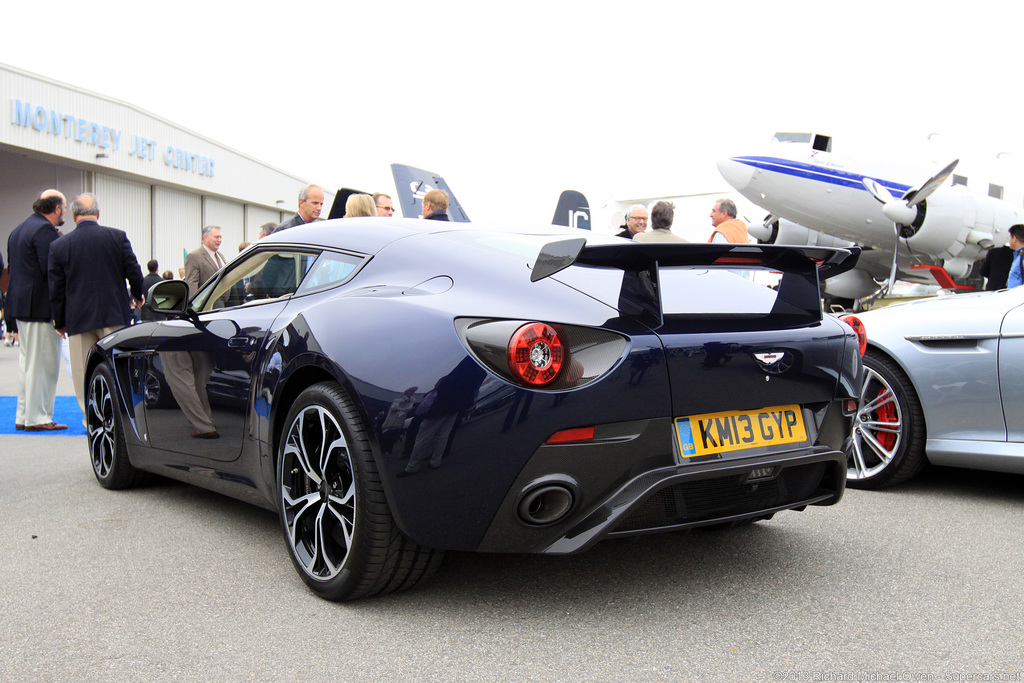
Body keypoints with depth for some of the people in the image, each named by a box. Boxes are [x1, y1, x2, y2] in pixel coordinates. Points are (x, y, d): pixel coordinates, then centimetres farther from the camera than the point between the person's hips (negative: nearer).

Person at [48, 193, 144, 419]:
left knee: (84, 374, 7)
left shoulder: (59, 245, -2)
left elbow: (55, 290, 2)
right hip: (114, 316, 0)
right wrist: (137, 296, 18)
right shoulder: (118, 237, -4)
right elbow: (134, 272, -1)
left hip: (79, 319, 0)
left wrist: (60, 322, 12)